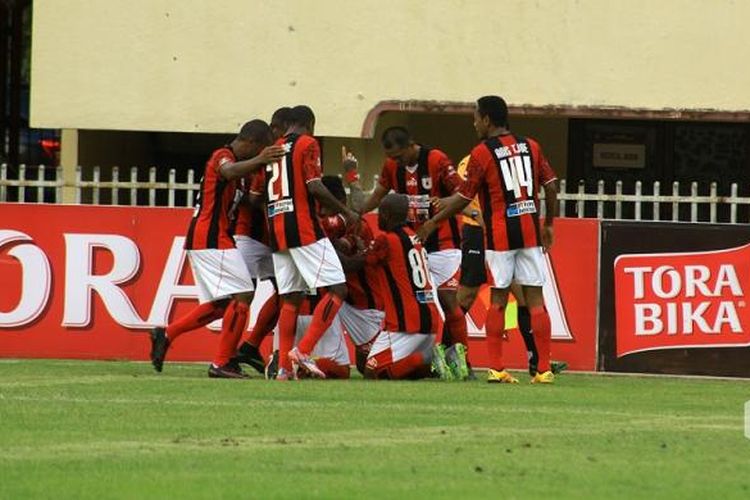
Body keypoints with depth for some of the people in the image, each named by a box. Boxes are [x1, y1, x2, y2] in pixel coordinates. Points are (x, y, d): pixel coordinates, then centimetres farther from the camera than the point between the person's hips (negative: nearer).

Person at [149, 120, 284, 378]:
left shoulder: (227, 157, 21)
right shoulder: (223, 156, -10)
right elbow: (228, 172, -36)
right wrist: (259, 161, -52)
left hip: (202, 241, 10)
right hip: (213, 240, -10)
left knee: (220, 304, 15)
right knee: (242, 296, -11)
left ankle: (166, 334, 15)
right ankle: (222, 364, -11)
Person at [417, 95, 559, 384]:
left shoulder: (482, 153, -4)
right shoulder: (530, 147, 9)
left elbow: (464, 199, -2)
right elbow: (550, 185, 9)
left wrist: (434, 222, 9)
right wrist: (548, 224, 20)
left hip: (500, 234, -3)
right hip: (530, 231, 3)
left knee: (498, 299, 5)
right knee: (535, 298, 2)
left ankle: (496, 368, 0)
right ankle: (544, 368, -4)